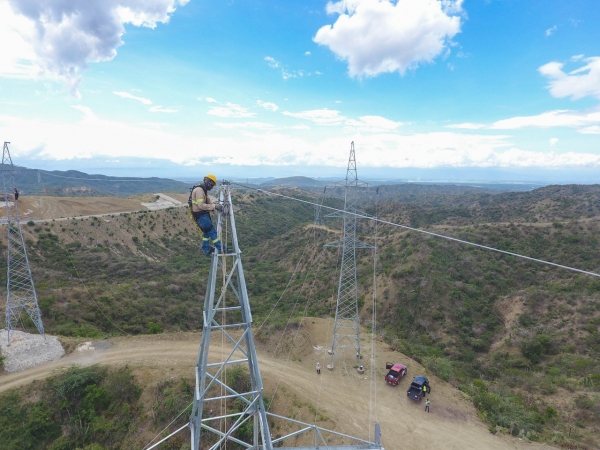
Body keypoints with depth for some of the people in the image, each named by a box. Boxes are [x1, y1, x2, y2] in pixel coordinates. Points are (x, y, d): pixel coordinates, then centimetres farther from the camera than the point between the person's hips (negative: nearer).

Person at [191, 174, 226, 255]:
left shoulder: (204, 190, 13)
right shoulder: (199, 190, -21)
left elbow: (209, 203, 13)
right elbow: (201, 205, -29)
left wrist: (217, 207, -3)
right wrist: (214, 206, -30)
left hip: (204, 214, 11)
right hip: (200, 215, -11)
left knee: (206, 232, 20)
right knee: (212, 232, -7)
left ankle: (207, 249, 32)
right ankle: (222, 249, -2)